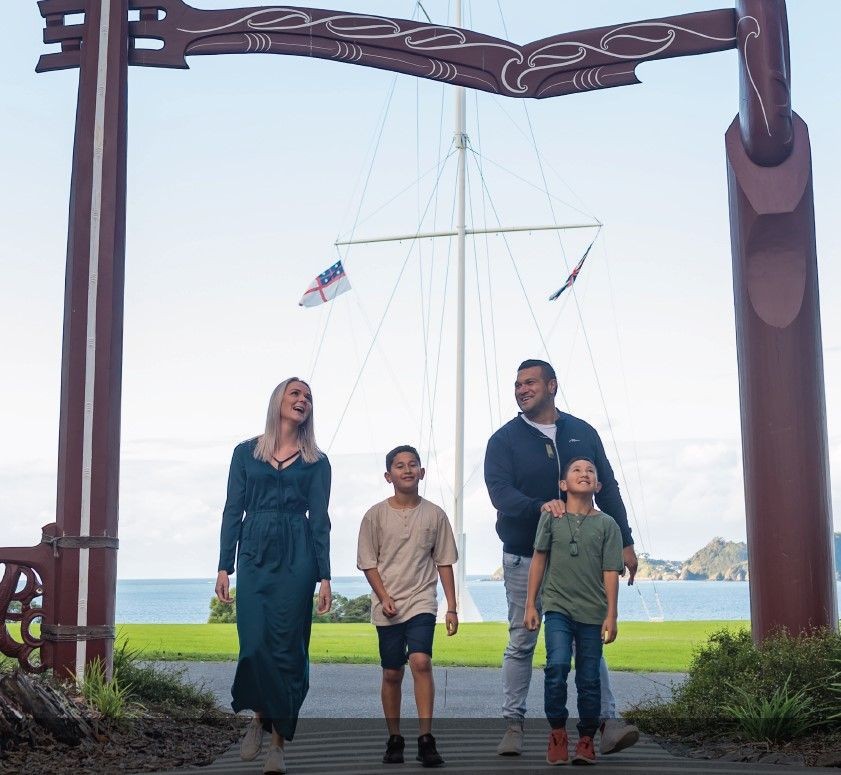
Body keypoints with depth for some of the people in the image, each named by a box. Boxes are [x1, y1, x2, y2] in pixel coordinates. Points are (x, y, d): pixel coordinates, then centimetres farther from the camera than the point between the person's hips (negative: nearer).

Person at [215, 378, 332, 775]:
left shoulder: (316, 461, 9)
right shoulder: (246, 453, 10)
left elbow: (319, 520, 6)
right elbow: (233, 511, 7)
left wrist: (324, 577, -1)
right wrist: (224, 566, 0)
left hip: (296, 560, 0)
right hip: (254, 556, 0)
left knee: (286, 648, -3)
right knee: (254, 644, -7)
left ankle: (278, 742, 5)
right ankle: (259, 716, 20)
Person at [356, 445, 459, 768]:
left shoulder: (434, 514, 3)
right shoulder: (376, 515, 1)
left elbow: (444, 563, 6)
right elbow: (368, 562, 3)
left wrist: (452, 607, 3)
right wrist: (384, 597, -9)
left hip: (421, 602, -1)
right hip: (387, 607, 1)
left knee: (421, 661, -20)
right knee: (392, 673, 6)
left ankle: (426, 739, -15)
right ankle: (394, 739, 20)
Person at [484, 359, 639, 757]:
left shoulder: (582, 433, 7)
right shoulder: (504, 440, -1)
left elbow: (607, 489, 10)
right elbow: (500, 492, -16)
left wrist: (625, 542, 5)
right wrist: (540, 506, -34)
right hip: (524, 557, -1)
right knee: (520, 644, 5)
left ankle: (608, 723, 0)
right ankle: (513, 724, 12)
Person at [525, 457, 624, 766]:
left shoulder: (607, 524, 3)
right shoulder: (550, 517, 4)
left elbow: (610, 573, 2)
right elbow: (539, 560, 8)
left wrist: (611, 616, -2)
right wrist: (530, 605, 6)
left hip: (592, 613, 1)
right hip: (558, 607, -1)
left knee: (589, 679, 4)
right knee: (557, 665, -18)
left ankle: (586, 739, 17)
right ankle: (557, 732, -3)